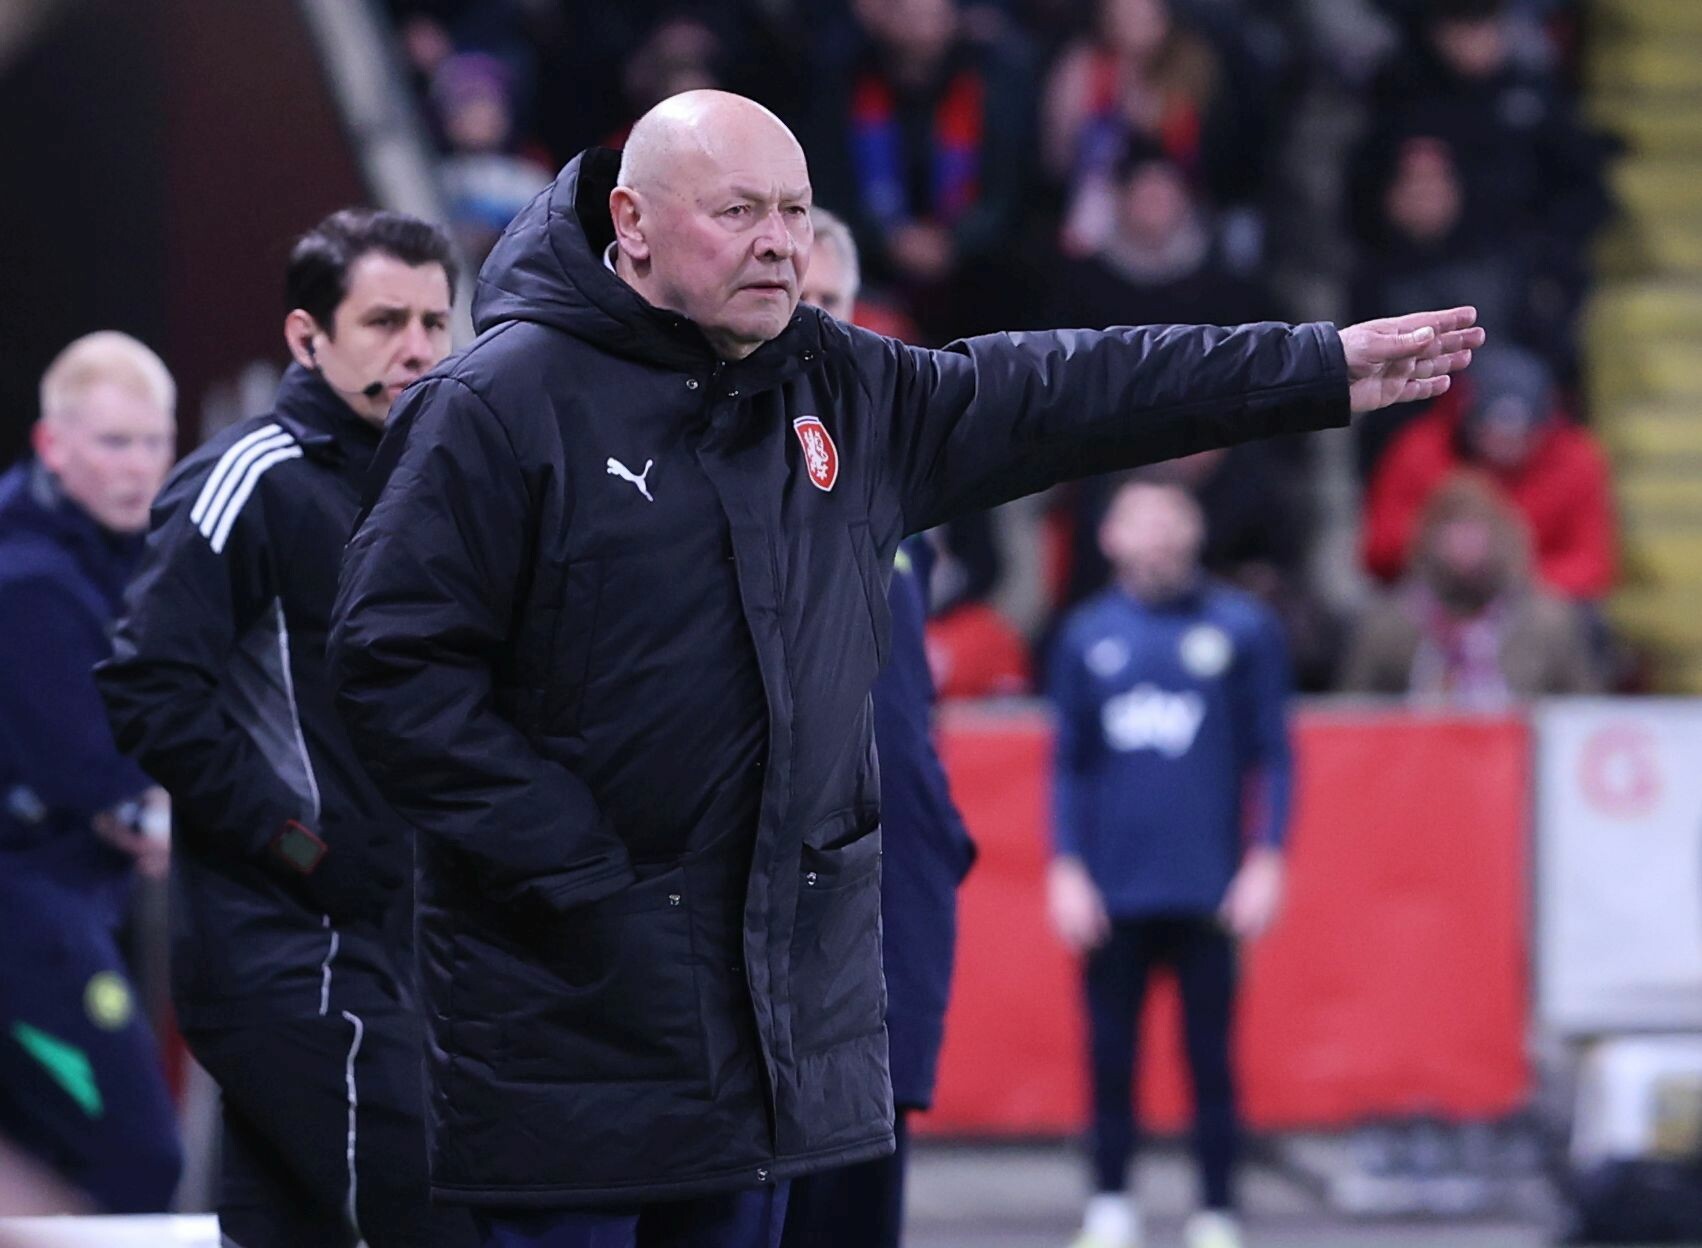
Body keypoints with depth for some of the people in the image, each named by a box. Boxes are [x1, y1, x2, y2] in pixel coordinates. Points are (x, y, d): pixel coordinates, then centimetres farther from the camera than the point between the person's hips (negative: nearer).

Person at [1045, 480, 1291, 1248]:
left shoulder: (1241, 629, 3)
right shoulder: (1087, 636, 8)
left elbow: (1270, 755, 5)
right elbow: (1070, 766, 11)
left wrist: (1265, 861, -3)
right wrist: (1066, 869, 3)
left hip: (1207, 888, -2)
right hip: (1110, 894, 2)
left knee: (1210, 1055, 1)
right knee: (1109, 1055, 5)